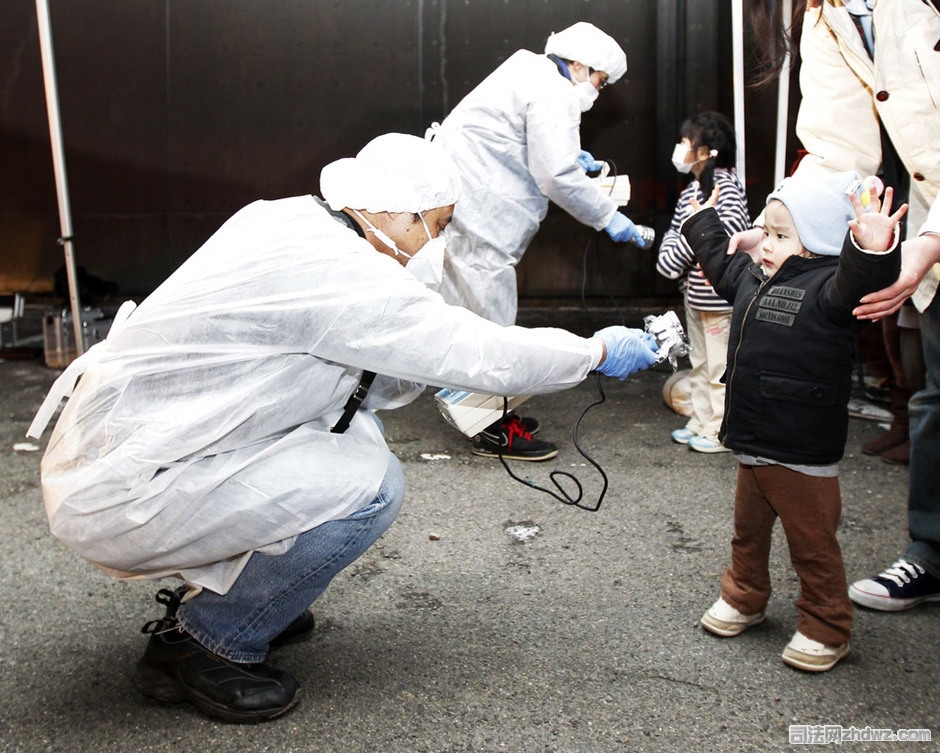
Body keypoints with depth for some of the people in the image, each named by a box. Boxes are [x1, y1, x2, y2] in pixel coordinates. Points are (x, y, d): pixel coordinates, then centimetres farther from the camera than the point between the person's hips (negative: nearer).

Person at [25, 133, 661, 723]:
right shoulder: (335, 267, -22)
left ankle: (221, 590, 20)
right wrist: (599, 352, -4)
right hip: (119, 496, -9)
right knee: (370, 485, -15)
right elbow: (482, 354, -18)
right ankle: (201, 646, 0)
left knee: (353, 427, 10)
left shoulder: (289, 220, 5)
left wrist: (432, 374, 12)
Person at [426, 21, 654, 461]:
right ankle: (493, 433, 3)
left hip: (464, 203, 11)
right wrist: (610, 218, -11)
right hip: (473, 212, -11)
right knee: (489, 318, -5)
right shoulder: (554, 94, -14)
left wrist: (570, 157, 22)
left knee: (475, 315, 16)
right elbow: (557, 177, -20)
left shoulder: (531, 75, 18)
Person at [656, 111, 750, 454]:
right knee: (699, 362, 18)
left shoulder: (724, 183, -14)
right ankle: (700, 422, 28)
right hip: (695, 292, 10)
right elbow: (674, 230, 15)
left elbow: (734, 225, -27)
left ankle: (721, 430, 8)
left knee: (719, 365, -1)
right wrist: (669, 255, -4)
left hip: (718, 294, -10)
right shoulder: (689, 191, 13)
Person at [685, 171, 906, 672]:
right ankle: (743, 598, 43)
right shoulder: (754, 280, 8)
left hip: (802, 455, -8)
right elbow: (721, 263, 30)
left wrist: (872, 252, -61)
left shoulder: (826, 287, -18)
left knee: (812, 544, 6)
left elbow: (858, 286, -41)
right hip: (752, 443, 8)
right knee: (748, 530, 24)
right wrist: (702, 222, 43)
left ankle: (825, 628, 23)